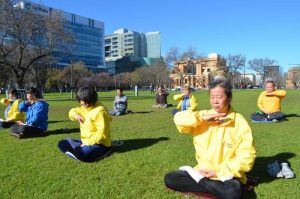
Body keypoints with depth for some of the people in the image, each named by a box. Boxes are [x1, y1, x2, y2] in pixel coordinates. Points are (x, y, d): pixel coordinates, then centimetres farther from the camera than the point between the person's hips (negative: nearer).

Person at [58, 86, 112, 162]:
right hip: (86, 141, 9)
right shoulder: (84, 108, 7)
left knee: (81, 154, -37)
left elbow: (101, 133, -25)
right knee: (62, 144, 2)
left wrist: (88, 143, -24)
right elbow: (72, 111, 21)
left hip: (99, 144, -9)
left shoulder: (99, 111, -21)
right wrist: (75, 115, -3)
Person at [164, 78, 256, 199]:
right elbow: (179, 118, -11)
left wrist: (219, 172, -17)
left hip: (227, 175, -3)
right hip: (203, 171, 3)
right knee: (170, 179, -13)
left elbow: (246, 157, -12)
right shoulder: (203, 116, 0)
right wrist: (202, 118, -22)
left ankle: (201, 181, -8)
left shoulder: (240, 123, -9)